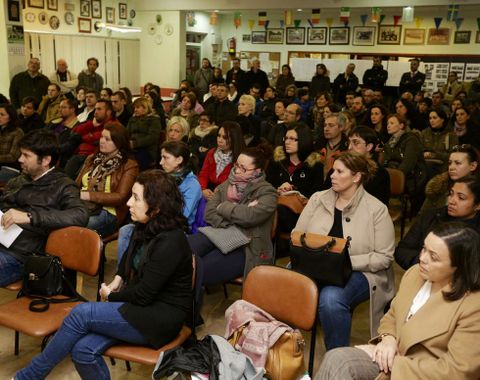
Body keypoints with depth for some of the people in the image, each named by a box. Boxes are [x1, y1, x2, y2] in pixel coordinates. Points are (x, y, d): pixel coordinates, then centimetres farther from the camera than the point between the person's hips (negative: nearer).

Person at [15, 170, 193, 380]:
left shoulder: (170, 243, -24)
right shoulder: (145, 227, 3)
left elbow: (144, 295, -21)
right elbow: (129, 256, 25)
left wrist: (111, 295, -4)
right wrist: (118, 278, 7)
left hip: (161, 318, -7)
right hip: (141, 304, 7)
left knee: (81, 313, -17)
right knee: (83, 350, -15)